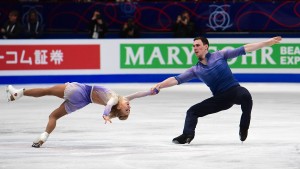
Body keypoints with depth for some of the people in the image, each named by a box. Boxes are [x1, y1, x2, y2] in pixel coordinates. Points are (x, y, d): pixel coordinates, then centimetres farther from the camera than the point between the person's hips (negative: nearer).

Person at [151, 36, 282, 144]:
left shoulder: (220, 55, 2)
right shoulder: (195, 70, 10)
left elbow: (244, 49, -1)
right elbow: (176, 80, 2)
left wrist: (267, 43, -6)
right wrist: (160, 85, -16)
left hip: (235, 90, -4)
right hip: (220, 98, 4)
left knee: (245, 96, -38)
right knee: (192, 111, -5)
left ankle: (244, 129, -24)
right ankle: (187, 135, -24)